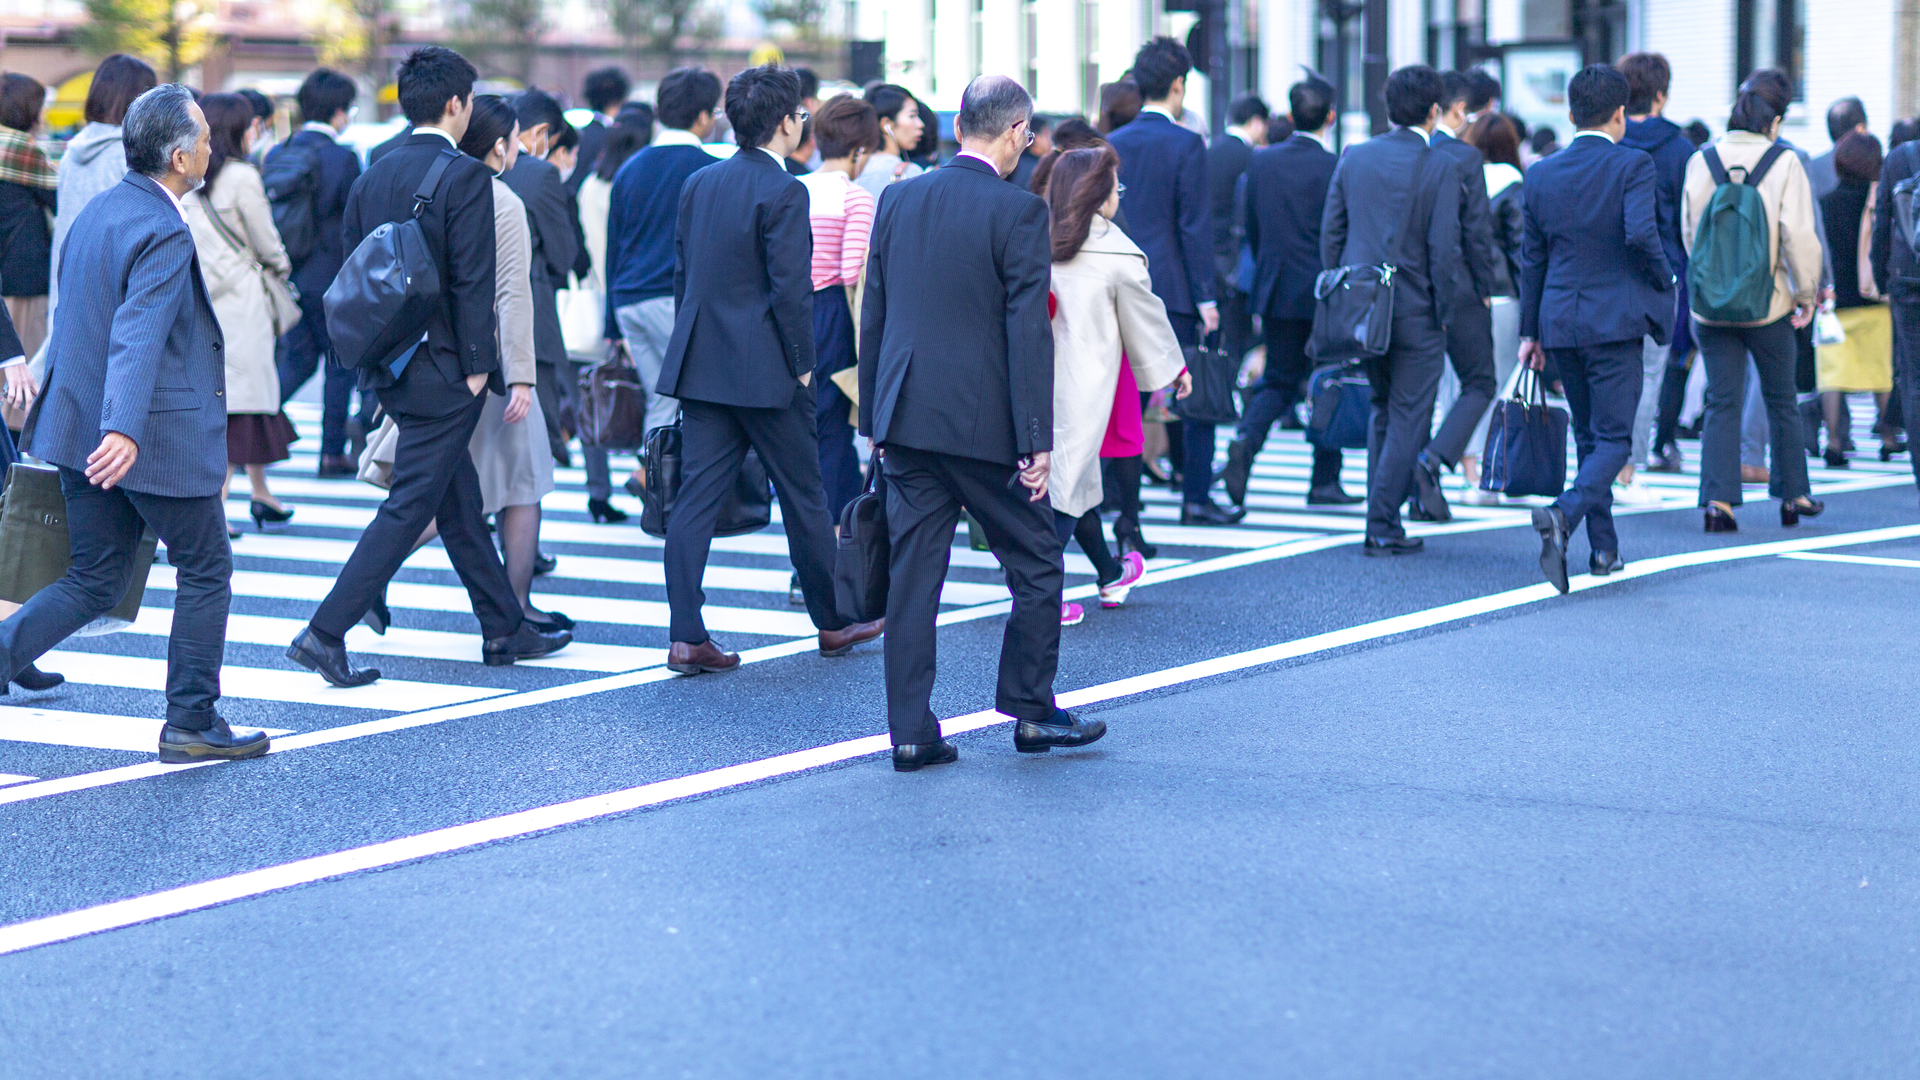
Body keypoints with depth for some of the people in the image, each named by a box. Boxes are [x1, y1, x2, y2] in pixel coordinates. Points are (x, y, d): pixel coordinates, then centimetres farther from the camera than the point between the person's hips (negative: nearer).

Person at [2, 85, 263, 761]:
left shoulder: (96, 210, 9)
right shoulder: (164, 232, -19)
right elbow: (138, 335, -32)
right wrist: (125, 431, -43)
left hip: (82, 425, 8)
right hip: (162, 434, -8)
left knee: (95, 583, 14)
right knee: (206, 570, 9)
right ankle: (191, 723, 15)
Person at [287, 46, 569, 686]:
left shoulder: (372, 178, 8)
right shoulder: (465, 177, -14)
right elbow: (472, 281, -18)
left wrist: (375, 356, 16)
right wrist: (476, 365, -12)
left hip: (391, 367, 8)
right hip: (442, 370, -8)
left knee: (461, 502, 17)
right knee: (410, 506, -5)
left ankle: (504, 631, 27)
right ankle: (325, 634, -9)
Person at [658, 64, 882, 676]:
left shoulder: (698, 185, 9)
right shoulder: (783, 193, -13)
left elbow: (682, 275, 13)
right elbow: (791, 289, -17)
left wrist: (693, 351, 18)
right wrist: (802, 366, -8)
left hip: (700, 368, 6)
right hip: (764, 371, -6)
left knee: (696, 498, 2)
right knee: (803, 496, 8)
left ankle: (686, 637, -3)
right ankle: (832, 624, 21)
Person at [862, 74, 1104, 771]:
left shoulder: (897, 202, 7)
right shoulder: (1019, 211, -10)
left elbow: (873, 316, 11)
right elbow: (1028, 331, -13)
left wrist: (875, 418, 18)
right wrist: (1037, 440, -11)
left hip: (906, 419, 5)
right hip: (983, 423, -5)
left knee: (913, 575, 7)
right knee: (1036, 564, 11)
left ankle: (911, 732, 6)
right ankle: (1030, 711, 18)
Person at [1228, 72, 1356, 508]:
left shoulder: (1261, 161, 1)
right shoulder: (1336, 169, -12)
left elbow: (1250, 228, 9)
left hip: (1276, 292, 4)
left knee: (1278, 380, 14)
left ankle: (1246, 440, -14)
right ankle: (1325, 481, 13)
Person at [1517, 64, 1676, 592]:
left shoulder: (1540, 174, 7)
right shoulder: (1633, 166, -8)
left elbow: (1532, 258, 10)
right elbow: (1641, 233, -22)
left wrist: (1529, 332, 15)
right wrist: (1663, 280, -2)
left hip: (1560, 321, 5)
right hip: (1614, 320, -5)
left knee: (1588, 436, 17)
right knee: (1612, 439, -3)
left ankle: (1604, 548, 20)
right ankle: (1563, 514, -28)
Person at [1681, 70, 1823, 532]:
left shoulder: (1700, 162, 0)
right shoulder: (1784, 164, -10)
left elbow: (1690, 232, 8)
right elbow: (1797, 234, -13)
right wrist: (1806, 292, 0)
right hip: (1768, 303, -2)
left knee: (1722, 403, 5)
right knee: (1781, 400, 15)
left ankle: (1718, 498, -6)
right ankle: (1793, 494, 25)